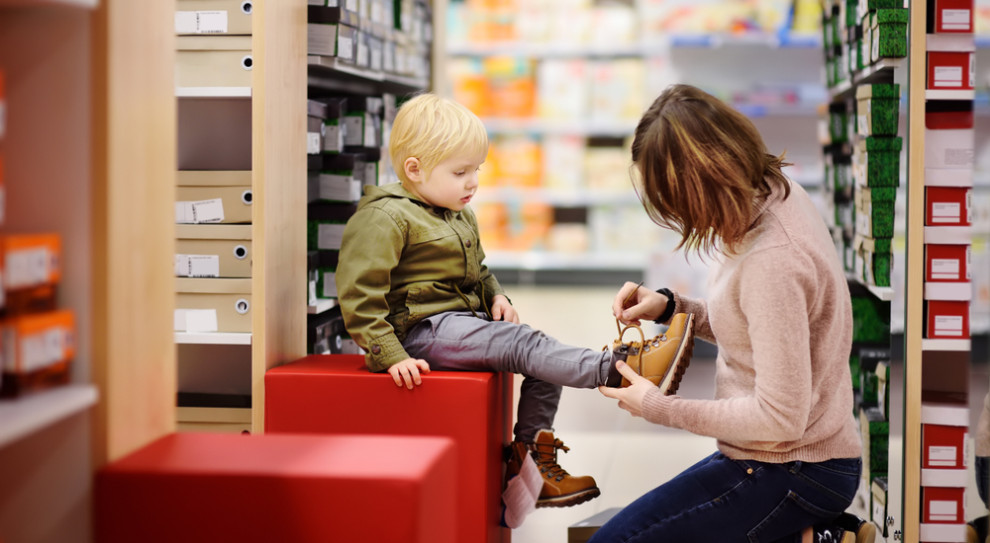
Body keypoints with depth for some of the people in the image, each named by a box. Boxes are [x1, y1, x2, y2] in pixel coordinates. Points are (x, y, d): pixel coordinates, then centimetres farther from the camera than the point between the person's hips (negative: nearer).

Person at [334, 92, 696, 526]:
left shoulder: (460, 217, 18)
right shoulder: (385, 218, -13)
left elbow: (479, 271, 33)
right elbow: (359, 296, -19)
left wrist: (496, 296, 9)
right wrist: (391, 356, -24)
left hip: (464, 321, 10)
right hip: (423, 329, -10)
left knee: (546, 365, 0)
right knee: (524, 345, -25)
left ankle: (532, 466, 7)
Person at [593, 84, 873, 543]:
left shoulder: (772, 260, -28)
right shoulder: (774, 194, 2)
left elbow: (781, 417, -25)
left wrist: (661, 409, -15)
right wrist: (670, 307, 3)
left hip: (789, 471, -10)